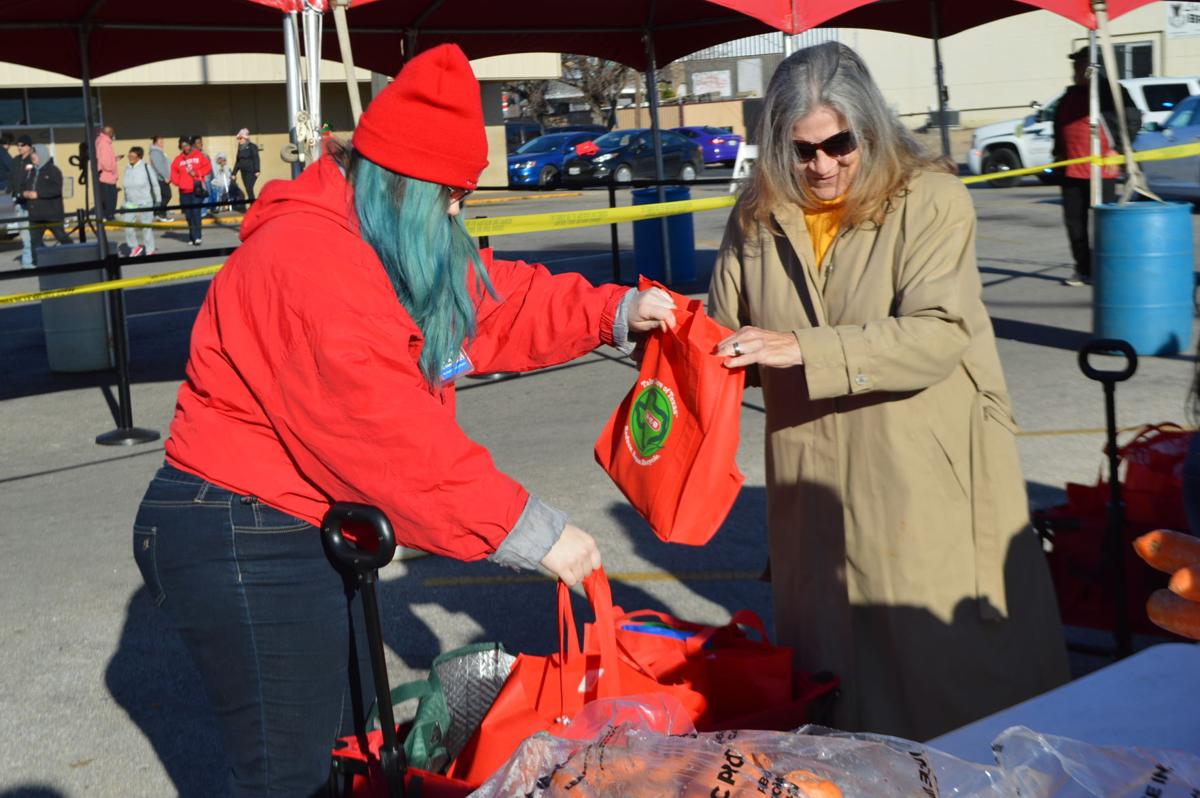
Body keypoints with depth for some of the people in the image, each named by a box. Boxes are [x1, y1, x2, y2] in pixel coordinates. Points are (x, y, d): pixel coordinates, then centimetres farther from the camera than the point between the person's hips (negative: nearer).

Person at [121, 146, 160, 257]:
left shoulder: (146, 167, -8)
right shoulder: (127, 169, 6)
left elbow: (155, 184, -4)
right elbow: (127, 186, 15)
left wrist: (158, 201, -3)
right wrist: (125, 202, 16)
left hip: (145, 203, -4)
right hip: (131, 204, 4)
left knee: (147, 227, 4)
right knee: (127, 226, -7)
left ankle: (150, 251, 15)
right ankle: (135, 247, 12)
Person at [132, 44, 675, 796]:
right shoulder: (311, 262, -25)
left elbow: (499, 299, 17)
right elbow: (394, 436, -30)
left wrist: (615, 312, 1)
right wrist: (531, 530, -27)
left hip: (305, 532, 11)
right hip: (246, 541, -11)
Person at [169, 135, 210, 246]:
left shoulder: (198, 156, 3)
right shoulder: (178, 159, 9)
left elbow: (207, 167, 0)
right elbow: (173, 172, 11)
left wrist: (196, 173, -11)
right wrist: (178, 182, -3)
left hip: (197, 189, -3)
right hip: (184, 191, 3)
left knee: (196, 212, -13)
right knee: (188, 214, 5)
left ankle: (196, 236, -13)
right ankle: (192, 236, 15)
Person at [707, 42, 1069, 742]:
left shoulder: (930, 199, -8)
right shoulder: (760, 217, 5)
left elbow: (938, 333, -20)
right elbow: (726, 330, 15)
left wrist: (804, 349, -27)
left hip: (928, 480, -4)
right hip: (818, 490, 4)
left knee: (956, 668, 4)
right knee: (834, 668, 13)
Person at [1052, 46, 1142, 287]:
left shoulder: (1110, 91, -4)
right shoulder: (1070, 95, 16)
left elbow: (1133, 120, -6)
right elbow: (1058, 125, 28)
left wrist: (1116, 150, -10)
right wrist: (1058, 152, 19)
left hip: (1101, 170, -7)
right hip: (1071, 170, 7)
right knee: (1074, 221, 7)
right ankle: (1083, 270, 17)